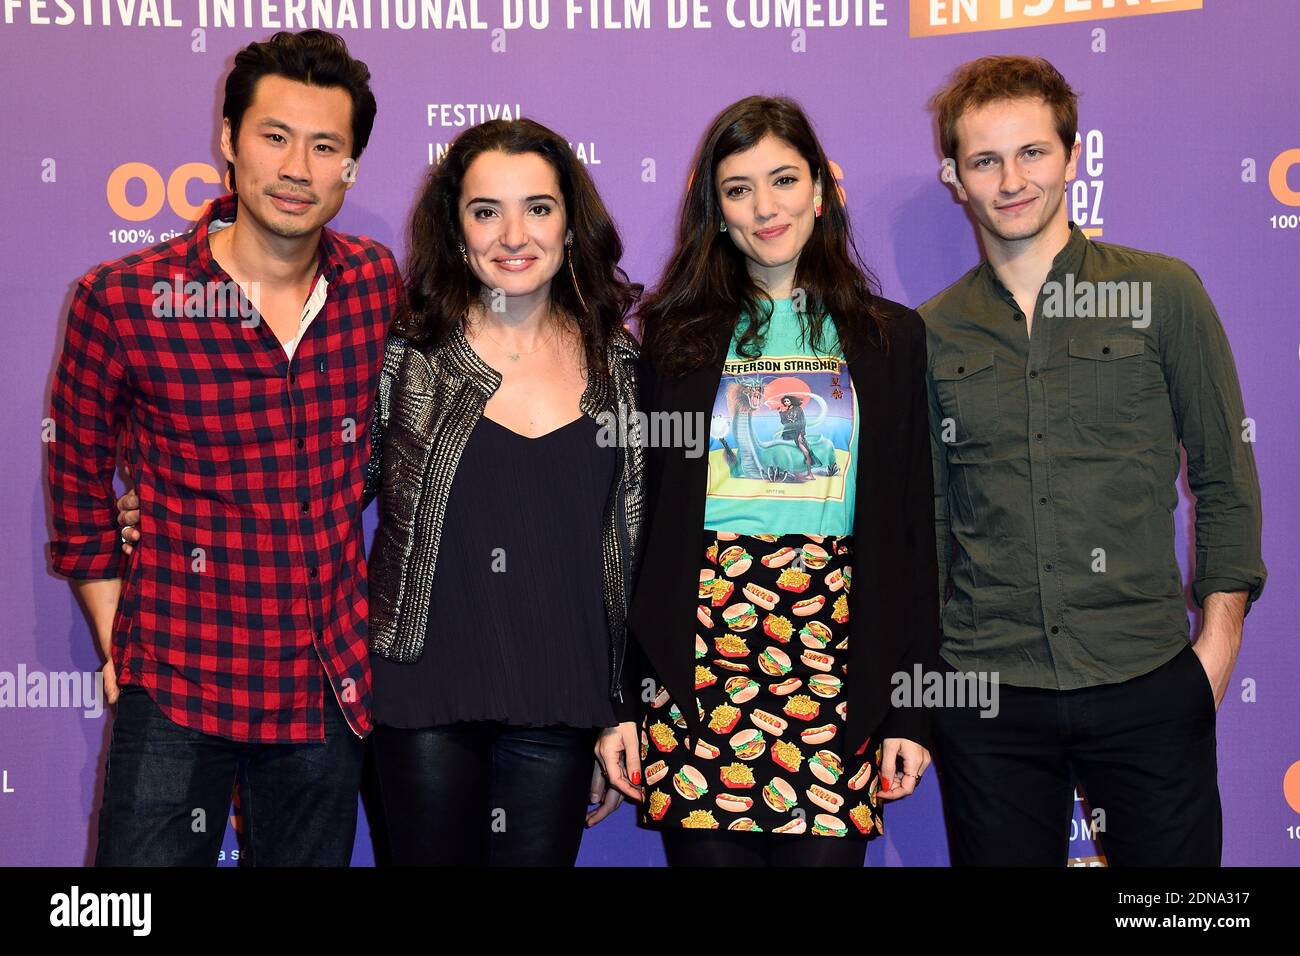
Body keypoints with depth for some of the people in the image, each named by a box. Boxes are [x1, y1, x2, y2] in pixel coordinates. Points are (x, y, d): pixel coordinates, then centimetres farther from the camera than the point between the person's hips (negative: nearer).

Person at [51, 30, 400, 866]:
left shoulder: (378, 285, -2)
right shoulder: (122, 300, -11)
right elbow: (80, 483, 1)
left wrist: (375, 612, 10)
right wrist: (121, 647, 1)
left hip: (332, 685, 3)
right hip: (177, 685, -3)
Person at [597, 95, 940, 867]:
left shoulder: (890, 337, 9)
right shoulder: (676, 335, 8)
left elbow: (910, 527, 8)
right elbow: (640, 517, 6)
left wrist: (910, 708, 3)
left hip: (837, 668, 0)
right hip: (697, 656, 0)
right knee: (708, 851, 1)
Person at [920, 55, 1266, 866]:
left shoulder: (1163, 294, 1)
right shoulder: (931, 334, 5)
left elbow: (1224, 479, 3)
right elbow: (927, 514, 11)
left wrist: (1218, 639, -3)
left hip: (1148, 685, -1)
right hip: (985, 687, 1)